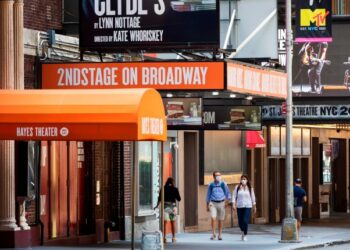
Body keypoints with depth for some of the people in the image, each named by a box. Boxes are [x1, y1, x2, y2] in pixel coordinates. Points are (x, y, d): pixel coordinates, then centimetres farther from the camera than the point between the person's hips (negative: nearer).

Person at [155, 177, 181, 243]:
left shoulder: (163, 189, 1)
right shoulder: (175, 189, -1)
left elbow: (160, 198, 0)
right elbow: (179, 199, 3)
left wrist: (157, 205, 11)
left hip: (165, 206, -1)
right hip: (173, 206, 1)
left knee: (165, 223, -2)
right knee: (173, 223, 14)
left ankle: (165, 237, -13)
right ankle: (173, 237, 21)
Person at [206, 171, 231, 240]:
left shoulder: (223, 184, 2)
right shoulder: (211, 185, 5)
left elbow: (227, 193, 8)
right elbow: (208, 195, 14)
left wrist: (227, 201, -3)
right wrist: (207, 205, 12)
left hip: (221, 203, 0)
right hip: (213, 203, 0)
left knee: (221, 220, 5)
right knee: (213, 218, -16)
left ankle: (220, 235, 16)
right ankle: (213, 234, -9)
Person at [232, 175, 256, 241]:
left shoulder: (250, 188, 5)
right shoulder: (237, 187, 3)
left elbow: (253, 197, 11)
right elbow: (234, 196, 3)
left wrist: (254, 207, 14)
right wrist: (233, 204, -9)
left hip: (248, 206, -1)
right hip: (239, 206, 1)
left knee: (245, 221, -14)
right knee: (240, 222, 4)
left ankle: (245, 235, 0)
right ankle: (243, 231, 35)